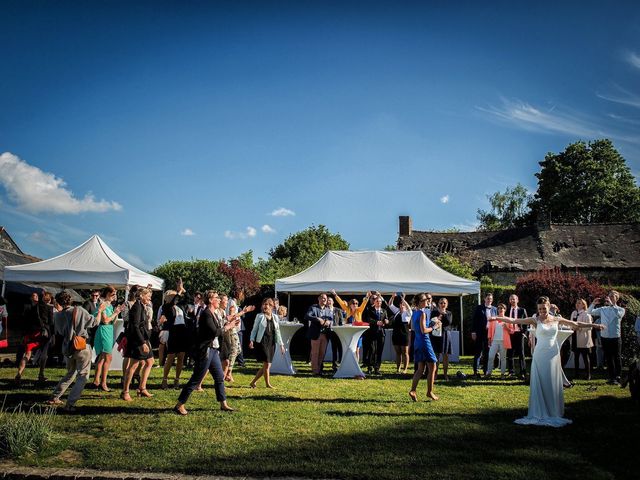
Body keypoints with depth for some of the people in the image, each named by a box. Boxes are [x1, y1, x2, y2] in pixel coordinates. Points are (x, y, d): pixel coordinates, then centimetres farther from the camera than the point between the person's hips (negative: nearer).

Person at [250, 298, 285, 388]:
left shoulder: (275, 317, 10)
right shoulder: (259, 316, 0)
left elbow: (277, 332, 14)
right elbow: (254, 329, 0)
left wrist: (281, 344, 11)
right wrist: (251, 340, -15)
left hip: (271, 343, 5)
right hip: (262, 342, -5)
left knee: (267, 365, 4)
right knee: (266, 364, -8)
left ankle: (253, 382, 16)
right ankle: (268, 384, 8)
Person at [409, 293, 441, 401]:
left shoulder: (414, 313, 10)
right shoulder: (422, 313, -16)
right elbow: (424, 330, -21)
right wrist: (434, 327, -6)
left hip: (417, 342, 9)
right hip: (424, 341, -9)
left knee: (420, 369, 11)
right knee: (432, 368, 3)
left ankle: (413, 390, 3)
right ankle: (429, 392, 10)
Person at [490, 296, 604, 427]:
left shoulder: (557, 320, 5)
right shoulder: (535, 320, -3)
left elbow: (577, 324, 13)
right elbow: (515, 320, -9)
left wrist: (593, 325, 11)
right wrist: (497, 318, -17)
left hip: (553, 355, 2)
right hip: (540, 355, -2)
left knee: (552, 384, 7)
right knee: (539, 384, 1)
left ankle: (553, 413, 17)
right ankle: (539, 414, 9)